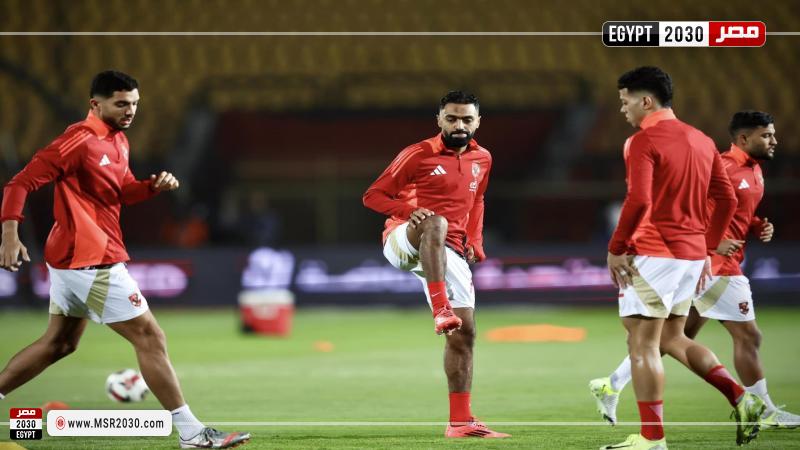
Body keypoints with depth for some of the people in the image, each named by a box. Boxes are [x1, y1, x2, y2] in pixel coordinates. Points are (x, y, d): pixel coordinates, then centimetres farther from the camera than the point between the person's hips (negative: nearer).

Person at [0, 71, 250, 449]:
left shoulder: (118, 141, 11)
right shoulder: (80, 141, -17)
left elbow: (122, 191, 19)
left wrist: (154, 185, -2)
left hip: (72, 258, 10)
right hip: (93, 261, -10)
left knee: (59, 343, 20)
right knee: (150, 337, -7)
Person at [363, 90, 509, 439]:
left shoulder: (482, 159, 13)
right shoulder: (419, 155, -5)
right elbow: (374, 195, -5)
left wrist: (475, 242, 16)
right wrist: (408, 210, -23)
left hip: (448, 253, 6)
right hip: (403, 241, -6)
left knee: (464, 332, 0)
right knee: (436, 223, -40)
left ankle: (460, 421, 6)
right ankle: (441, 310, -52)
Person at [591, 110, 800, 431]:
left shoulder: (754, 171, 15)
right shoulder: (724, 167, -16)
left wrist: (760, 227, 9)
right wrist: (712, 242, -25)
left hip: (719, 264, 10)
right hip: (717, 266, -10)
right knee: (748, 336, -3)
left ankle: (612, 386, 17)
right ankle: (766, 412, 8)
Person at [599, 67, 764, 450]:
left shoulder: (643, 142, -11)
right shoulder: (701, 141, 13)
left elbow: (638, 200, -22)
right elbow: (727, 200, 14)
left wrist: (615, 248, -12)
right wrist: (707, 248, 19)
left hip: (652, 253, -8)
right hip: (691, 254, 8)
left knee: (643, 343, -2)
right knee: (672, 338, 19)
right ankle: (741, 398, 6)